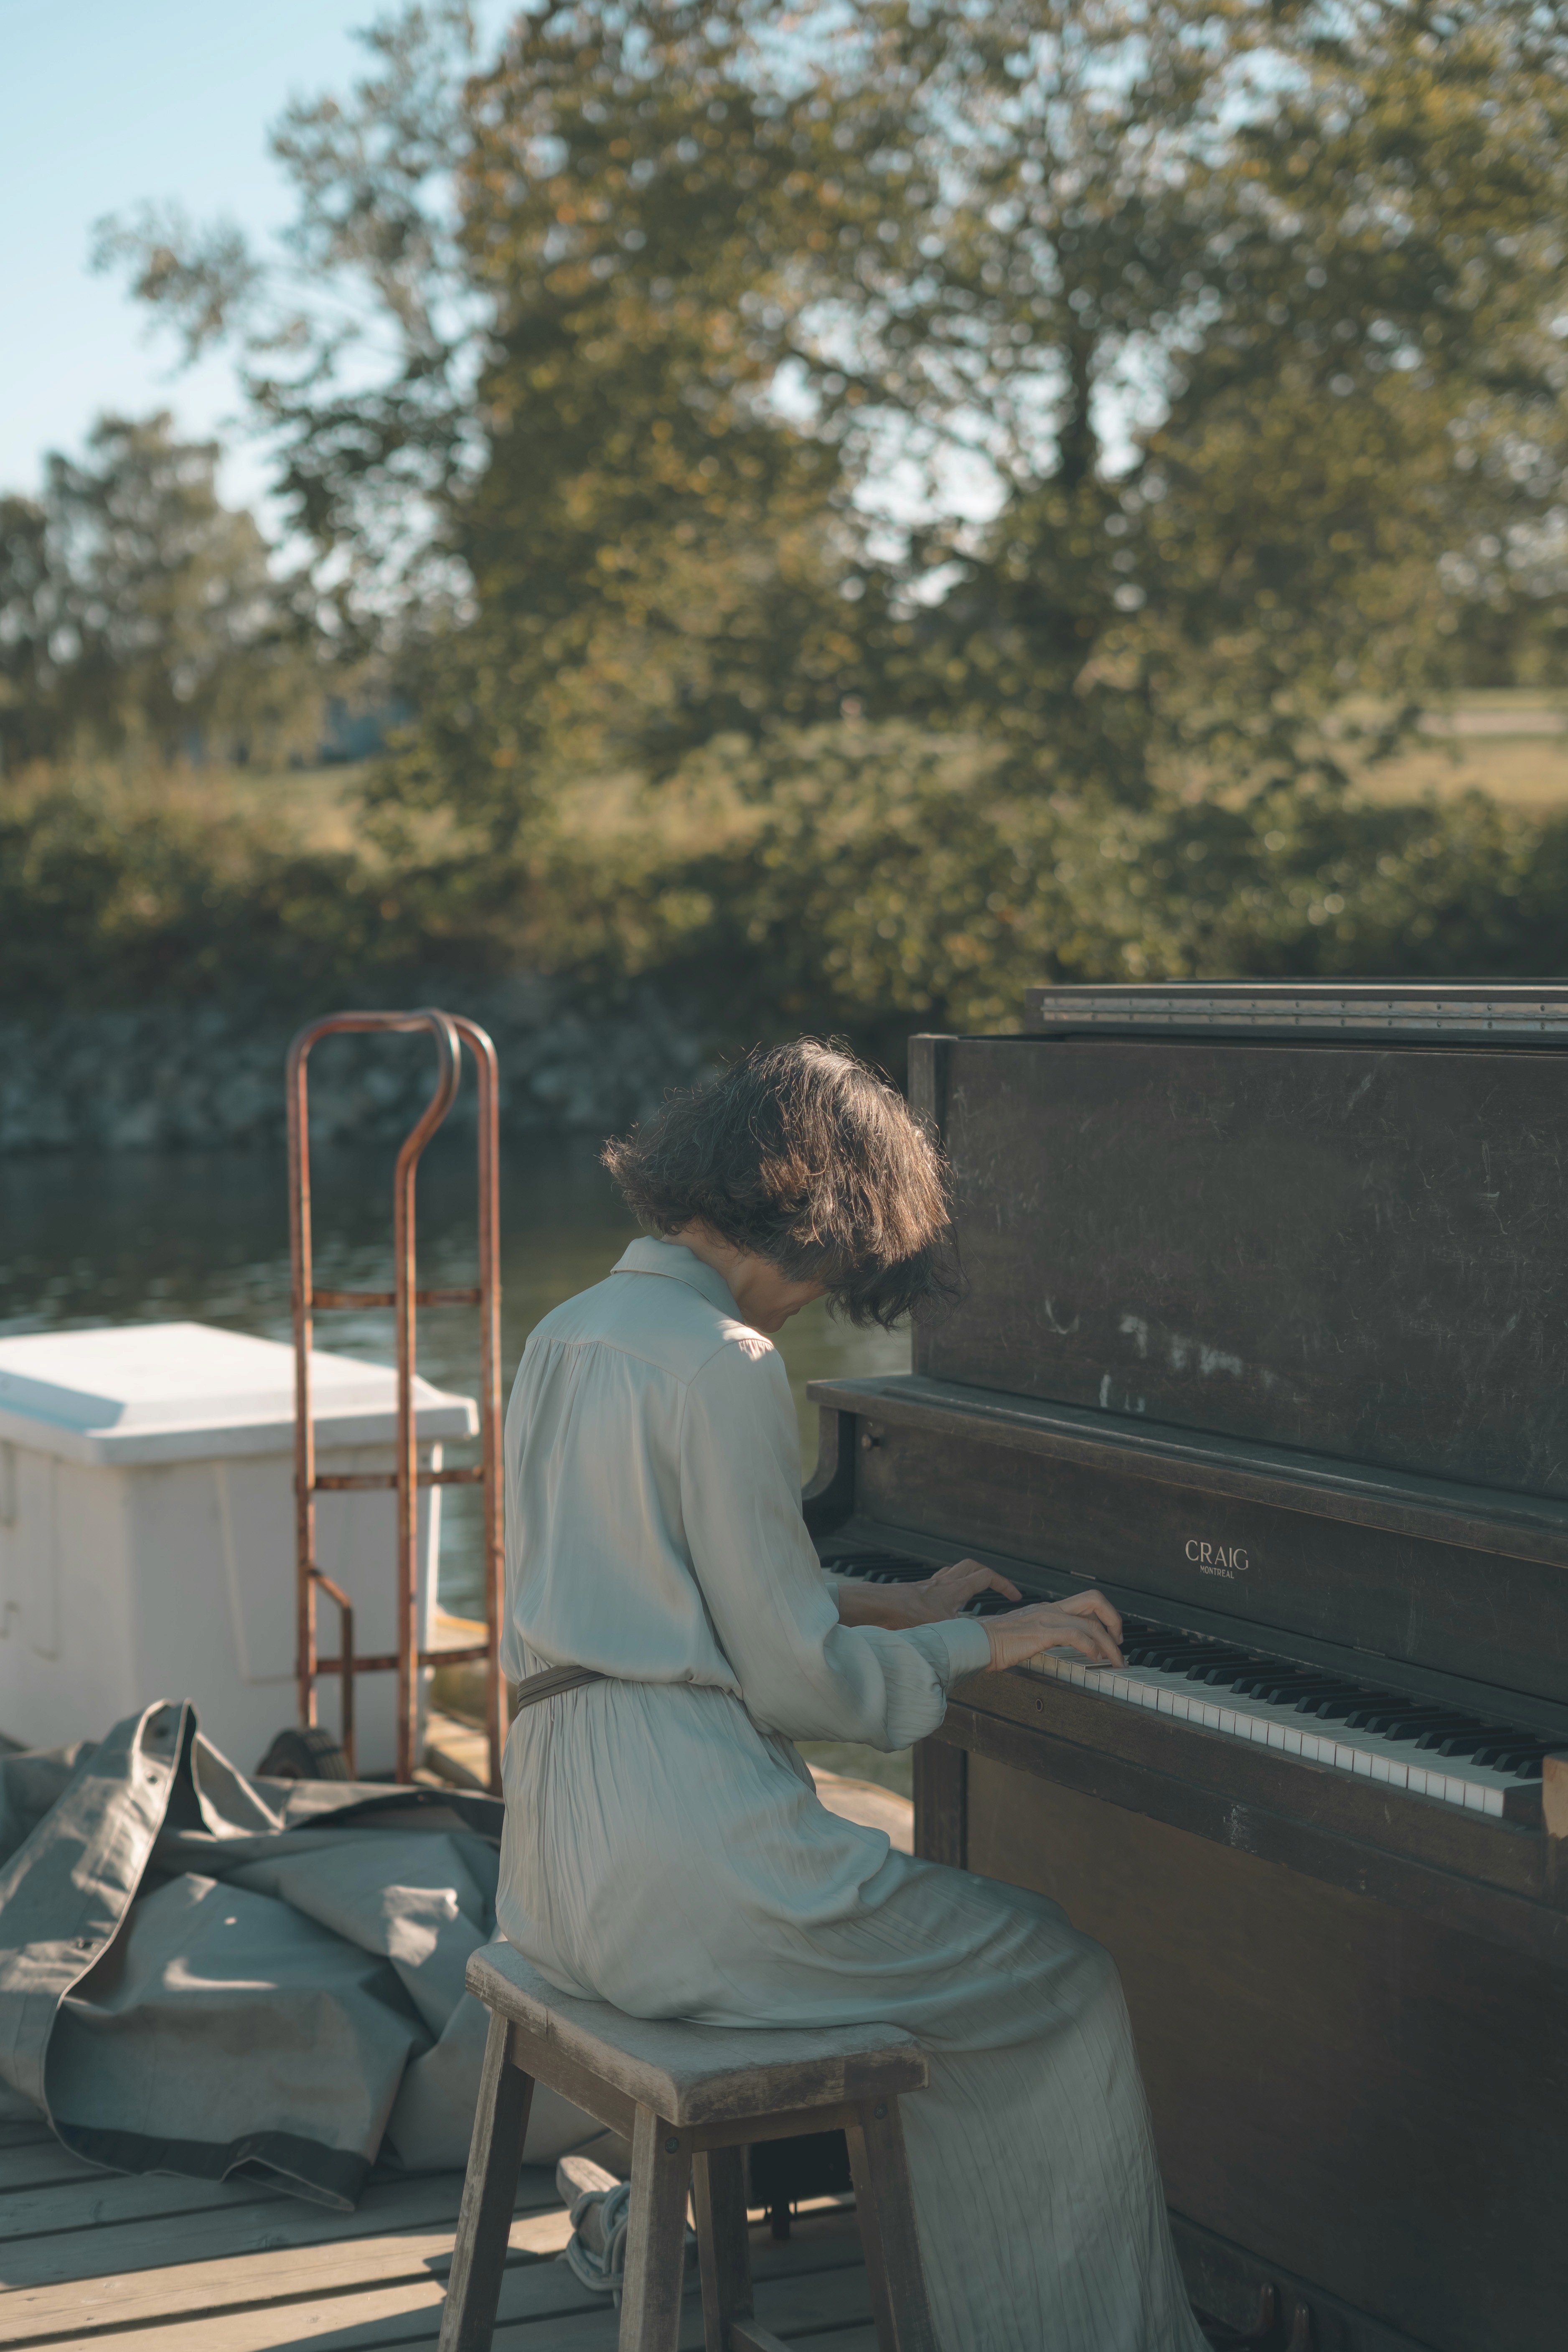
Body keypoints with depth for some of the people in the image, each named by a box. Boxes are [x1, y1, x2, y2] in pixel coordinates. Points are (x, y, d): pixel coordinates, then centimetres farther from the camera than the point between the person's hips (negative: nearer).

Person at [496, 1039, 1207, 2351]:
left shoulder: (569, 1339, 12)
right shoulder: (724, 1367, -16)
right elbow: (794, 1684, -14)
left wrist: (892, 1604, 24)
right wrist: (972, 1646, 0)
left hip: (562, 1849, 10)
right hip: (687, 1864, -10)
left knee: (952, 1950, 28)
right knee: (1062, 1981, 7)